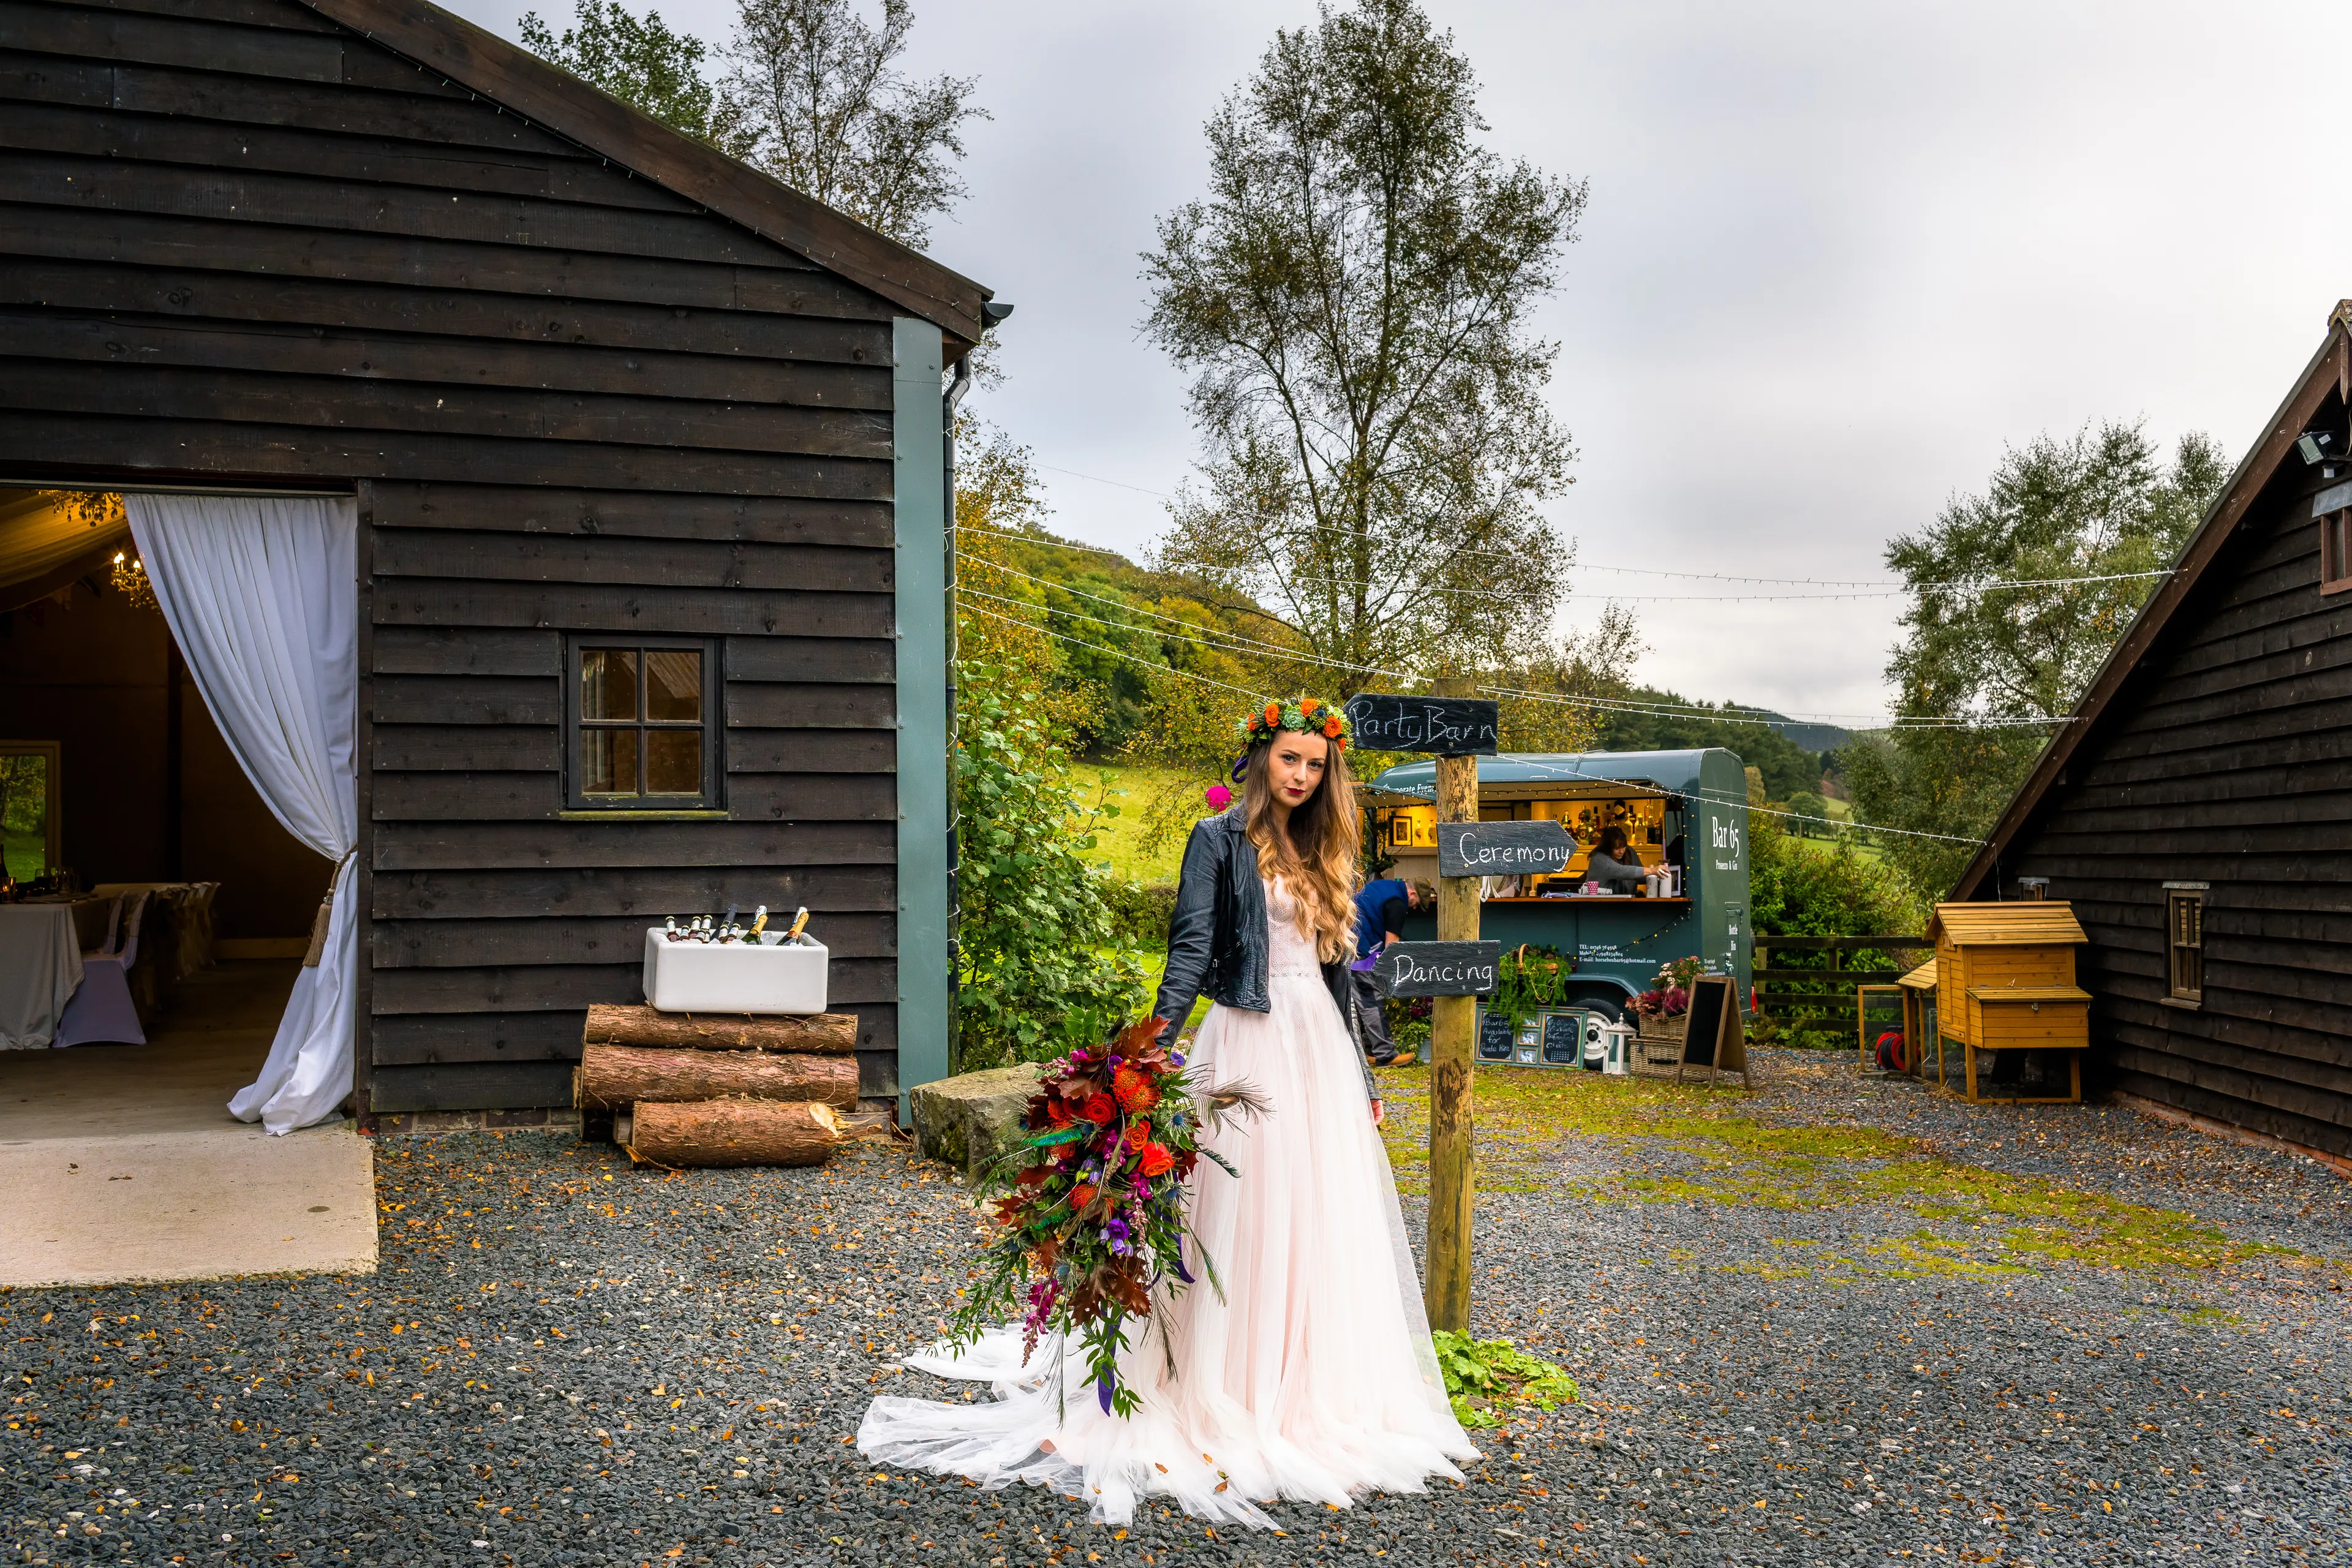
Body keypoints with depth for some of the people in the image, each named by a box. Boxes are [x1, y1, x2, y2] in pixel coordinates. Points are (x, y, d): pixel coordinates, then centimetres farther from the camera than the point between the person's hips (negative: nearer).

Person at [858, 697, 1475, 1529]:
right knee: (1239, 1218, -3)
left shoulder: (1321, 855, 16)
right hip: (1249, 1045, -6)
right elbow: (1190, 949, -14)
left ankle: (1318, 1392, 24)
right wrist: (1156, 1043, -27)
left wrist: (1361, 1076, 18)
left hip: (1321, 1050, 7)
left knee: (1328, 1225, 10)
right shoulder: (1219, 841, -3)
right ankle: (1227, 1396, 7)